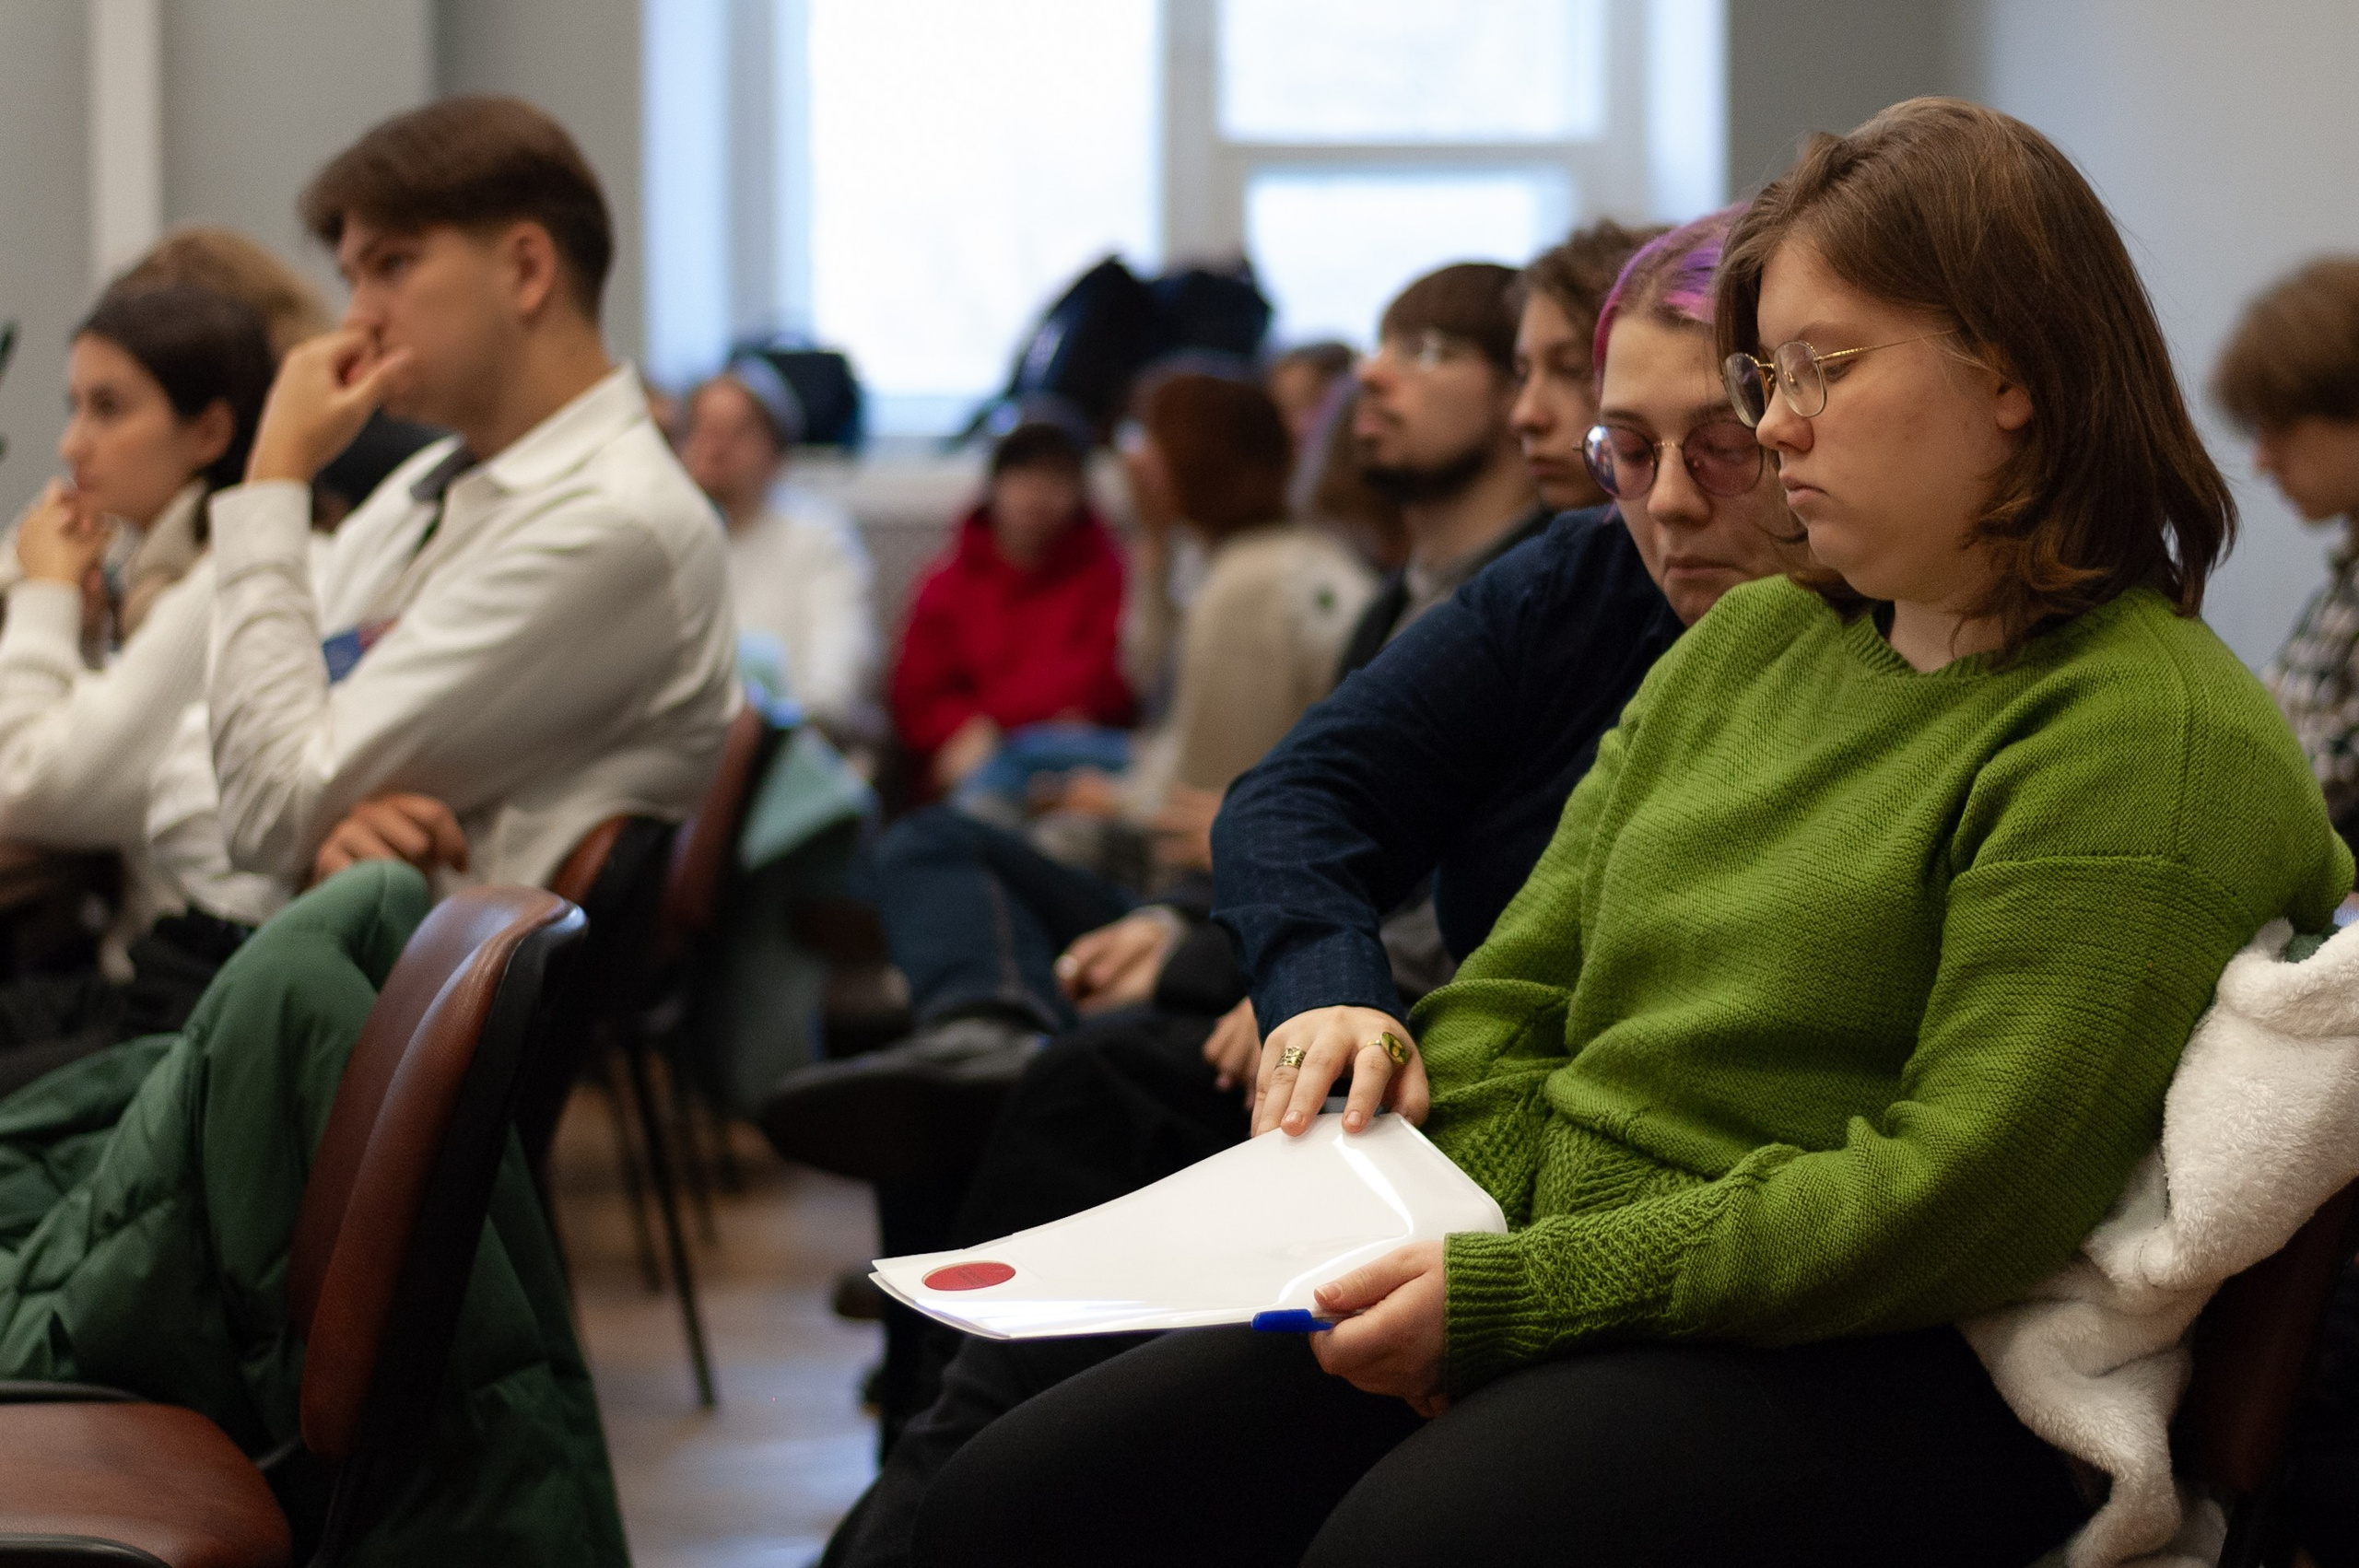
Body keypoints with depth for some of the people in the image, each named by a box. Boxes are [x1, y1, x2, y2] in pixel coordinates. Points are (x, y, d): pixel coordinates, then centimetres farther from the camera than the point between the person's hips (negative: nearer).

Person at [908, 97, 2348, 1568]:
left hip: (1867, 1364, -8)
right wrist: (1456, 1256, -3)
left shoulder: (2157, 736, -9)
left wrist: (1517, 1295, -18)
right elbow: (1516, 990, 18)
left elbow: (1968, 1194, -17)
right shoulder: (1743, 643, 18)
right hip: (1560, 1288, 8)